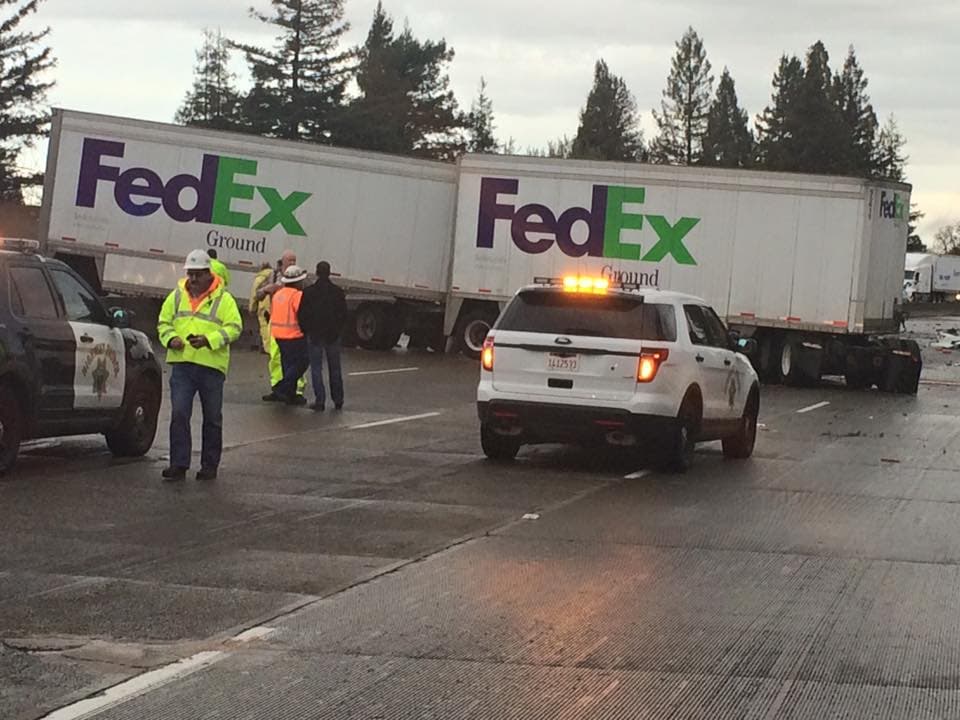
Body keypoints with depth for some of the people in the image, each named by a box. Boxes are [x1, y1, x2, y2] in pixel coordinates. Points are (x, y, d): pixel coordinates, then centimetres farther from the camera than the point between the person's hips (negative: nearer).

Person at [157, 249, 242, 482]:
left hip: (212, 366, -2)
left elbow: (234, 328, -6)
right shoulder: (177, 296, 11)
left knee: (212, 418, 7)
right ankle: (179, 464, -2)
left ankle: (210, 465, 17)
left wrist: (209, 339, -20)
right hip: (182, 364, 2)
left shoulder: (223, 299, 0)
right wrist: (170, 339, -6)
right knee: (179, 414, -6)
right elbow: (164, 323, 16)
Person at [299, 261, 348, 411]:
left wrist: (306, 331, 7)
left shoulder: (308, 292, -10)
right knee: (335, 369, 13)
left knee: (316, 369, 3)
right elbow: (343, 314, 3)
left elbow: (302, 315, -8)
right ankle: (338, 400, 18)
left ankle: (320, 401, -3)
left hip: (314, 335, -2)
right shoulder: (338, 292, -3)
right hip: (333, 336, 2)